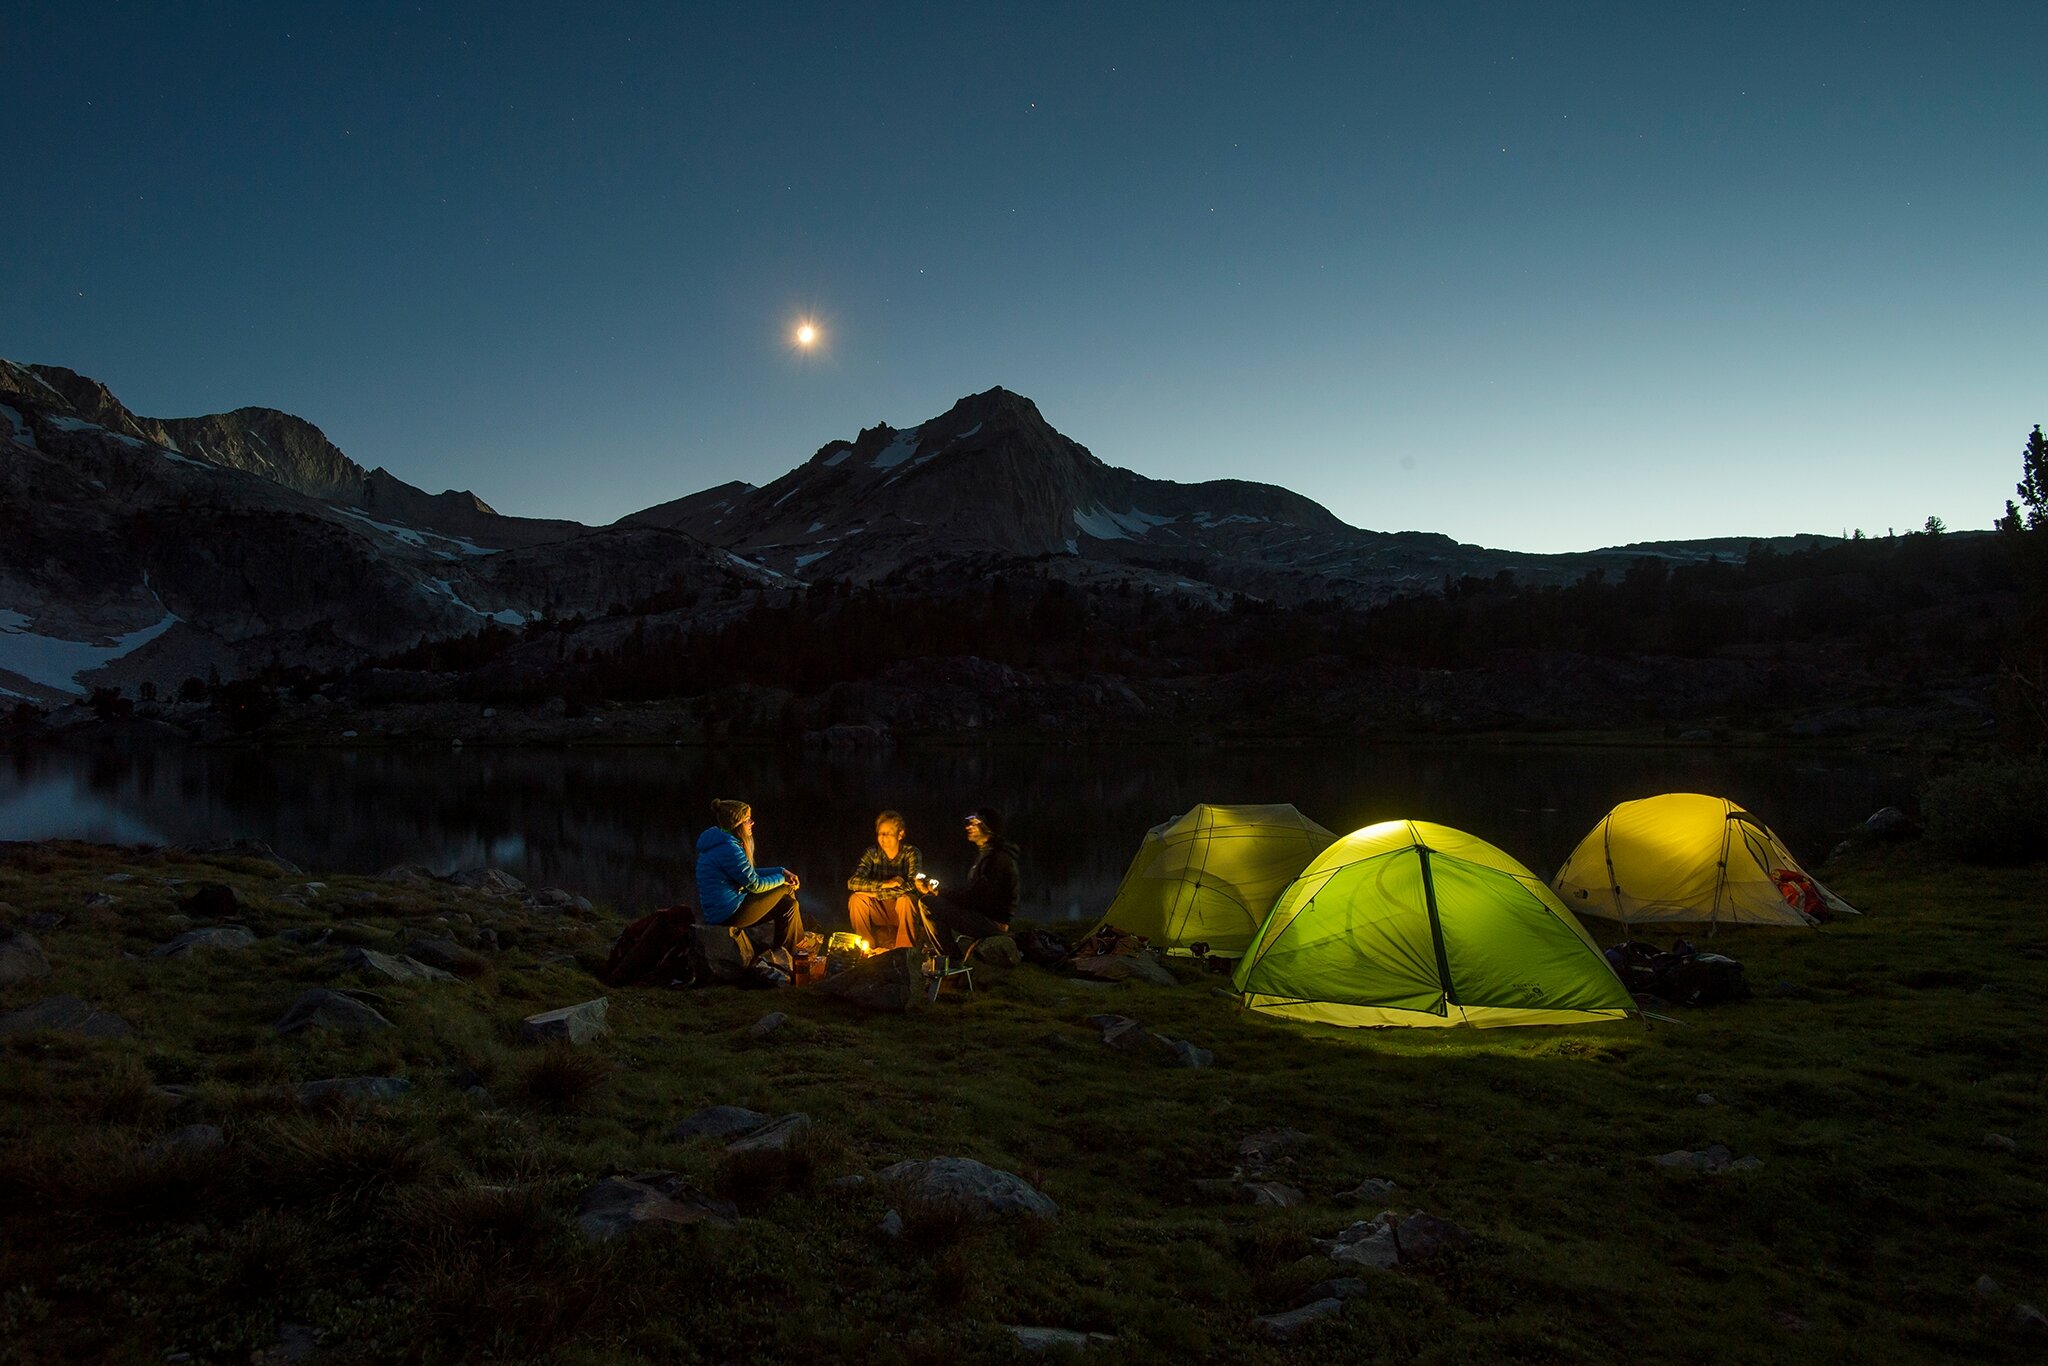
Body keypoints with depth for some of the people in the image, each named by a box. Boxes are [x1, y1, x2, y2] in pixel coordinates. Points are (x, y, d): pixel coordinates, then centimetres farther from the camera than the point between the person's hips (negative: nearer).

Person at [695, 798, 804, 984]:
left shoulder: (721, 843, 12)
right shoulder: (729, 849, -21)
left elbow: (750, 873, 19)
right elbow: (754, 884, -16)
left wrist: (782, 871, 9)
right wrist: (782, 879, 2)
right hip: (729, 913, -10)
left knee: (788, 904, 12)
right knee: (786, 890, -1)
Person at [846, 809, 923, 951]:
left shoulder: (911, 853, -10)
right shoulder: (872, 853, -4)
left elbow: (912, 884, -26)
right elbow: (852, 882, -17)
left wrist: (876, 892, -25)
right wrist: (883, 884, -30)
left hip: (904, 913, -3)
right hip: (879, 912, 3)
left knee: (906, 900, -33)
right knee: (856, 899, -22)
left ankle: (904, 950, -21)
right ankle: (866, 948, -9)